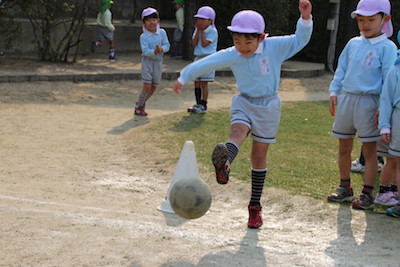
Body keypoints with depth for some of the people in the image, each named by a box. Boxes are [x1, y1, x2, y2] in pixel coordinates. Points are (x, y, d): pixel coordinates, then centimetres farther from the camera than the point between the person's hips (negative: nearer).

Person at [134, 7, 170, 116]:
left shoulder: (162, 32, -1)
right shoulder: (143, 36, -13)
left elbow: (167, 45, -5)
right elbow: (145, 51, -21)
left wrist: (162, 49, -26)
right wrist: (154, 51, -38)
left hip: (158, 62, 5)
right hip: (147, 62, -5)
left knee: (154, 87, 13)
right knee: (147, 86, -9)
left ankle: (141, 102, 34)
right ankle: (139, 107, 8)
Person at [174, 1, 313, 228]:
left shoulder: (274, 47, -14)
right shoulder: (230, 56, -9)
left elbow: (300, 40, -10)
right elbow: (205, 64, 1)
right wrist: (184, 77, 10)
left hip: (268, 106, -1)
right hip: (244, 102, 1)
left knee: (259, 156, 4)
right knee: (238, 132, -32)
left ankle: (255, 206, 15)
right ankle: (224, 163, -66)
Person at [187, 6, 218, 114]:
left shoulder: (212, 31, -8)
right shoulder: (197, 30, 12)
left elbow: (204, 44, -17)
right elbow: (194, 43, -2)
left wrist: (202, 31, -12)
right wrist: (198, 30, -6)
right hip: (198, 58, 7)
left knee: (204, 82, -6)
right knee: (196, 82, 8)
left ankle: (203, 105, -1)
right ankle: (198, 104, 18)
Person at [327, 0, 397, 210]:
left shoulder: (387, 48, -7)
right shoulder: (353, 44, 9)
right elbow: (341, 71, 16)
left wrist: (383, 108, -14)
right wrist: (334, 92, 7)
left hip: (368, 102, -5)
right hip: (346, 99, 6)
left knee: (369, 151, 1)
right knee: (344, 148, 13)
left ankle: (367, 193, 9)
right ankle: (345, 188, 26)